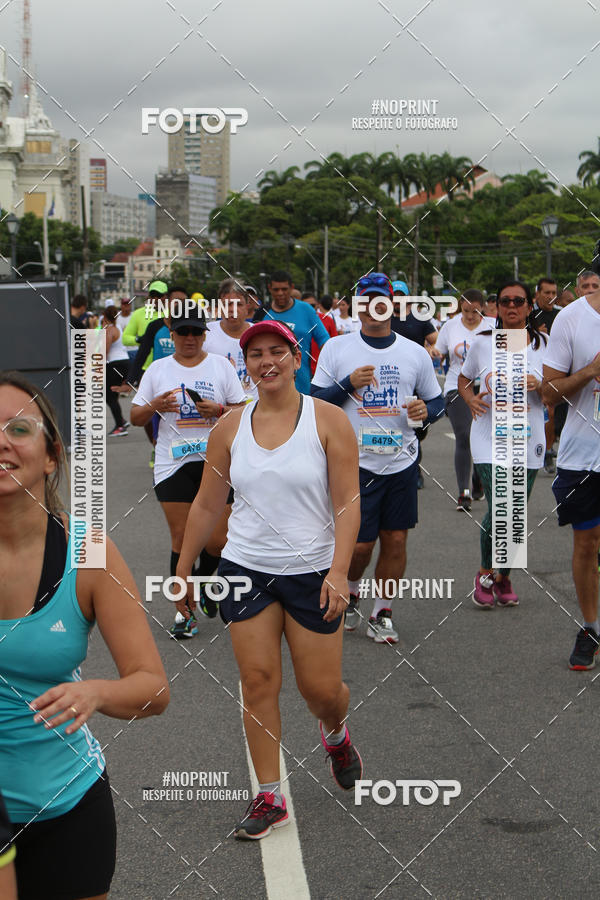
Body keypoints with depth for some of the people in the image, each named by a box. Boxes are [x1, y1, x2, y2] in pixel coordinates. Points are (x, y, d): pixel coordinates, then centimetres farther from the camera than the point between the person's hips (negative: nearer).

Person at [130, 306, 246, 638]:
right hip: (173, 464, 0)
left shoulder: (221, 365, 6)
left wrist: (219, 409, -13)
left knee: (218, 540, -2)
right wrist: (154, 406, -12)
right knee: (181, 538, -2)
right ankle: (184, 610, 9)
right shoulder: (158, 369, 8)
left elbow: (243, 411, 6)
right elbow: (136, 416, 9)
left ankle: (203, 580, 30)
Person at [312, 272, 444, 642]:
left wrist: (426, 410, -9)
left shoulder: (415, 353, 7)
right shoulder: (336, 348, 2)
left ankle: (382, 613, 19)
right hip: (355, 462, -2)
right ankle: (351, 593, 29)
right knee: (359, 543, -2)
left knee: (396, 539, 3)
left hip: (402, 461, 2)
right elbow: (315, 402, 1)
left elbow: (437, 400, 14)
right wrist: (348, 385, -15)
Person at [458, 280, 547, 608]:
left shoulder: (543, 344, 3)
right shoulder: (482, 343, 1)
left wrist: (538, 385, -13)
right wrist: (470, 398, -5)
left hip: (528, 441, 2)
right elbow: (463, 379, 16)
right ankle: (485, 573, 8)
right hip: (490, 437, -2)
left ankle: (503, 577, 28)